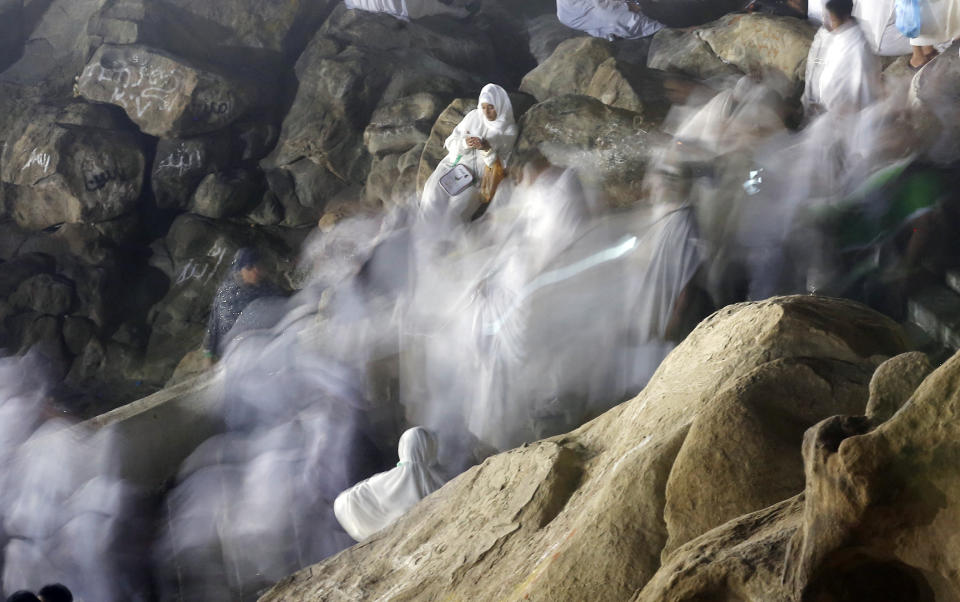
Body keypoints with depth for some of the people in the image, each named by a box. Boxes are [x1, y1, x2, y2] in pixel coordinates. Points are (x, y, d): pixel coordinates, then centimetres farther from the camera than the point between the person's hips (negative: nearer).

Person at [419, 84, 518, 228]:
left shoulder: (509, 130, -3)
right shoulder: (473, 116, 4)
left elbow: (500, 164, -3)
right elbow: (451, 142, 6)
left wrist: (487, 148, -22)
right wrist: (465, 143, -17)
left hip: (478, 174, -3)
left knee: (457, 205, -28)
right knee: (433, 195, -23)